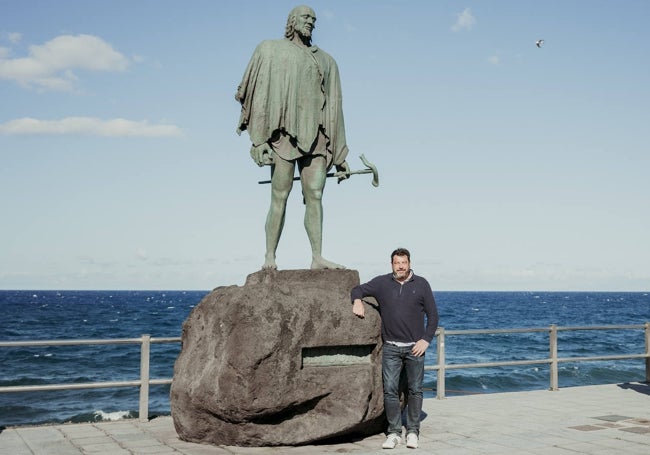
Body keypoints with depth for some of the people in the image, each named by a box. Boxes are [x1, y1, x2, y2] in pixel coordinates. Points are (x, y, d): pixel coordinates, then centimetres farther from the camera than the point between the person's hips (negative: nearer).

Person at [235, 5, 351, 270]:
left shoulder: (326, 61, 20)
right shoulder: (270, 50, 11)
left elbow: (334, 109, 18)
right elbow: (258, 95, 1)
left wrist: (340, 156, 13)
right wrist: (259, 140, -11)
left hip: (315, 136, 3)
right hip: (284, 133, -3)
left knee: (315, 195, -4)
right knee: (279, 196, -6)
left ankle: (317, 258, -6)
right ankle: (269, 258, -2)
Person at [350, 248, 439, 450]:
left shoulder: (421, 284, 2)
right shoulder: (382, 283, 4)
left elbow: (433, 315, 3)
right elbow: (357, 289, 15)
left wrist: (426, 340, -5)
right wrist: (357, 301, -8)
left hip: (415, 347, 0)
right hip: (391, 348, 1)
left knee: (415, 390, 4)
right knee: (390, 390, -1)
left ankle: (412, 432, 13)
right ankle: (394, 433, 6)